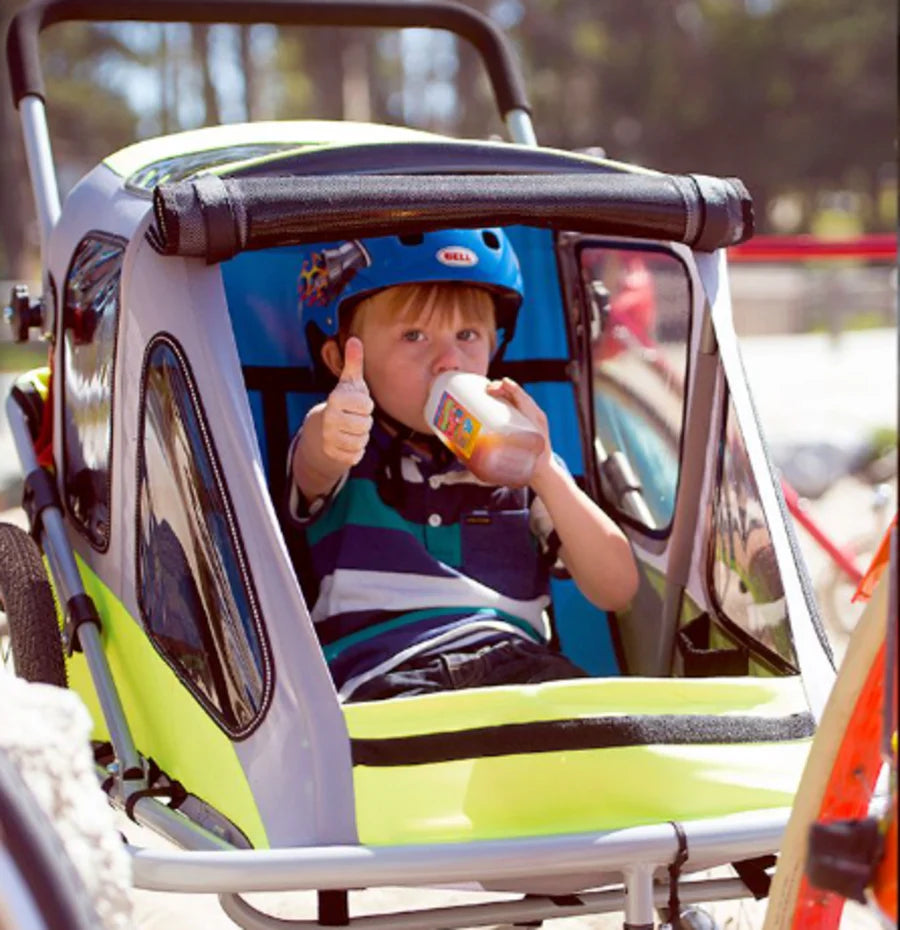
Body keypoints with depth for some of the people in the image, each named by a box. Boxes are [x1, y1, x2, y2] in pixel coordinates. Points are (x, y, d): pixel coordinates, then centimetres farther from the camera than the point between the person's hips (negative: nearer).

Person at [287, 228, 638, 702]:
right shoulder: (351, 447, 12)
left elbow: (616, 590, 12)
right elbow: (314, 471, -16)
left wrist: (545, 472, -2)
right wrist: (327, 442, -42)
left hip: (516, 659, 3)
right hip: (384, 673, -3)